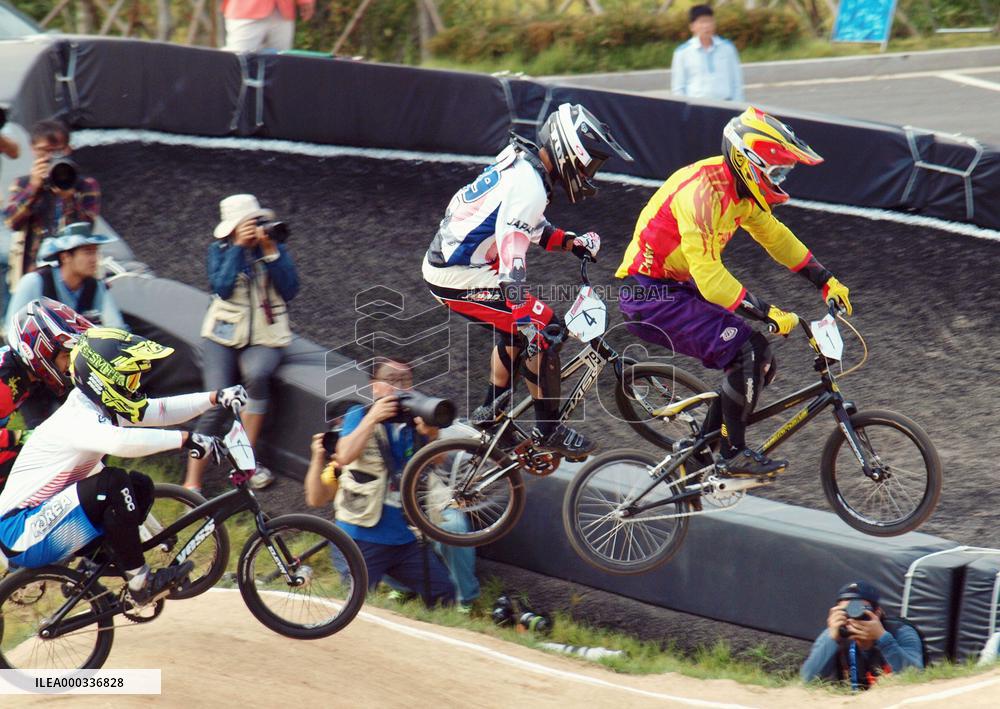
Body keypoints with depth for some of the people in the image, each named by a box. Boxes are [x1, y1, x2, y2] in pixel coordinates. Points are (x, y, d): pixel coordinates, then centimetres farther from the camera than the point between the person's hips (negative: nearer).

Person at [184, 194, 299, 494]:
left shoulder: (275, 248, 5)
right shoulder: (220, 250, 3)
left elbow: (290, 290, -8)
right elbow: (221, 287, -14)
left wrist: (271, 252, -15)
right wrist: (239, 247, -16)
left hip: (265, 338, 0)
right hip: (223, 334, 0)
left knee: (256, 374, -34)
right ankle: (192, 484, -14)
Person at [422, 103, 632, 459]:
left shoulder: (520, 162, 8)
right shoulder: (529, 186, -23)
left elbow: (528, 228, 23)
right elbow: (512, 260, -28)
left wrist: (571, 242, 12)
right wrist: (527, 320, -29)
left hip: (443, 263, 10)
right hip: (460, 278, -10)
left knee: (520, 329, 23)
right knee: (545, 328, -8)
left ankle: (488, 413, 31)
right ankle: (548, 430, 0)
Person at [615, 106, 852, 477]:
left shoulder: (743, 190, 3)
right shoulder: (701, 192, -27)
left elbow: (776, 236, 18)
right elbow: (708, 275, -31)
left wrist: (827, 281, 13)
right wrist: (767, 314, -31)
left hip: (679, 289, 10)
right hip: (651, 296, -10)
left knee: (760, 363, 6)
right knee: (747, 351, -20)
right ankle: (734, 454, -9)